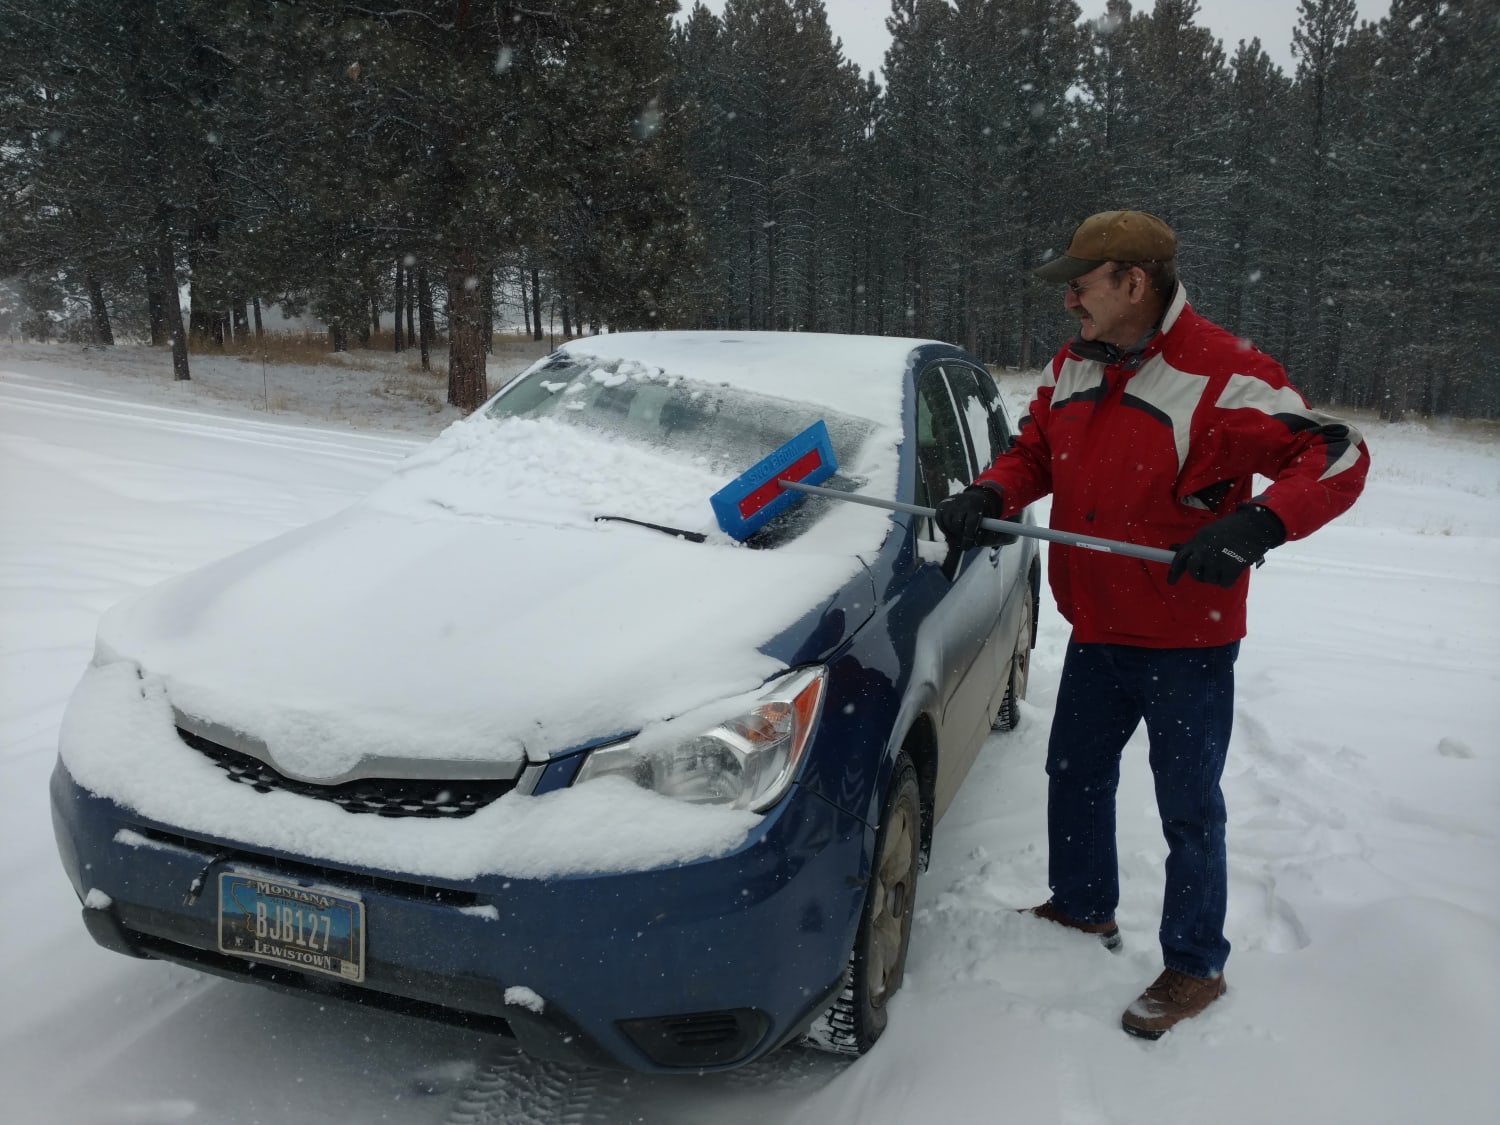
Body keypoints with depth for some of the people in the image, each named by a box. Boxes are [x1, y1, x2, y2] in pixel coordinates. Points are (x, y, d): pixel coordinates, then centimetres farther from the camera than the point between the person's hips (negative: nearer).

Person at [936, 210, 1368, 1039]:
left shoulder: (1221, 376, -19)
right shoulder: (1072, 367, 4)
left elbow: (1338, 456, -19)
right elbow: (1035, 451, 14)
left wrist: (1256, 524, -35)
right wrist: (988, 496, -6)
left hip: (1186, 642, -7)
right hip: (1096, 630, 8)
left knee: (1188, 811, 6)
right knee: (1075, 776, 21)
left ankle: (1194, 969, 26)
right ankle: (1084, 910, 44)